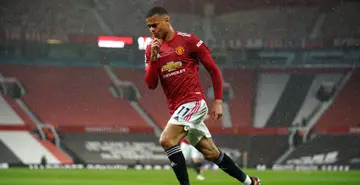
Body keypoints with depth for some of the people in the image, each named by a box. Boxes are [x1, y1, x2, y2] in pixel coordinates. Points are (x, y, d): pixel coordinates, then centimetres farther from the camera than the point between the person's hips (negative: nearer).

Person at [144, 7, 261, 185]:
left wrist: (218, 101, -4)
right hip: (176, 108, 6)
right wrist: (154, 58, -12)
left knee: (167, 140, -26)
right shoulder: (151, 49, 8)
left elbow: (213, 70, -1)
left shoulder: (188, 40, -6)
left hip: (193, 102, -6)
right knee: (211, 153, 13)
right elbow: (151, 84, 2)